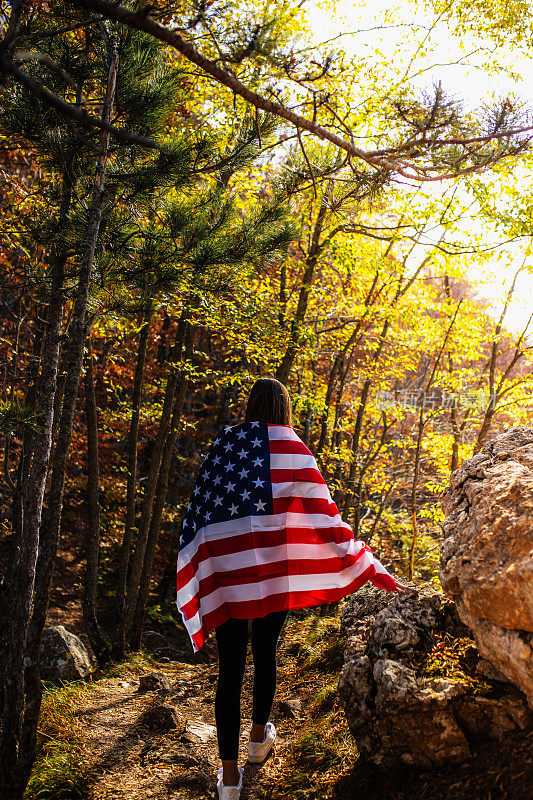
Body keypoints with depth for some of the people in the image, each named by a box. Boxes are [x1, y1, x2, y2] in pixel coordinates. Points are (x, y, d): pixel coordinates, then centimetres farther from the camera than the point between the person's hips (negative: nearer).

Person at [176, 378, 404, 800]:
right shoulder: (291, 450, -5)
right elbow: (325, 515, -10)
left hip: (224, 575, 1)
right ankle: (259, 737, 41)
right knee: (265, 653, 20)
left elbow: (198, 512, 2)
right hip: (273, 574, -1)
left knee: (230, 667, 5)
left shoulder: (221, 445, 2)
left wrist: (191, 582, 8)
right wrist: (375, 570, -8)